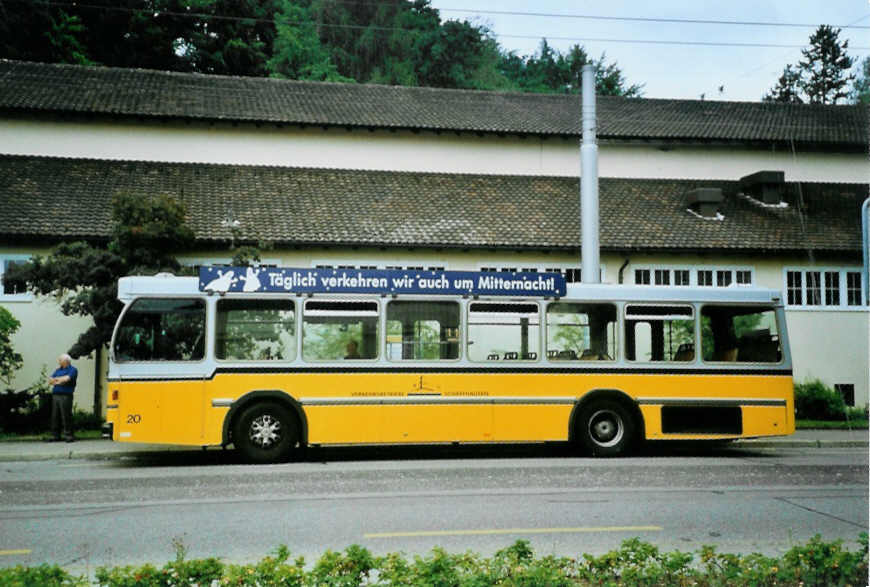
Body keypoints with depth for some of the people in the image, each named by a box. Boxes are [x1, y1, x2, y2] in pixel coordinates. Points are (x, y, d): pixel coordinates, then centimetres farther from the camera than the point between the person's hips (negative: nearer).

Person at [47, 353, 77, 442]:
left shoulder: (72, 370, 1)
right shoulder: (58, 370, 22)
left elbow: (67, 379, -14)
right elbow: (50, 381, 14)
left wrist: (56, 379, 2)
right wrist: (61, 381, -5)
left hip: (65, 396, -7)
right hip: (55, 395, 7)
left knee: (66, 416, -8)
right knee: (55, 416, 6)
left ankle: (68, 435, -4)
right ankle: (55, 435, 12)